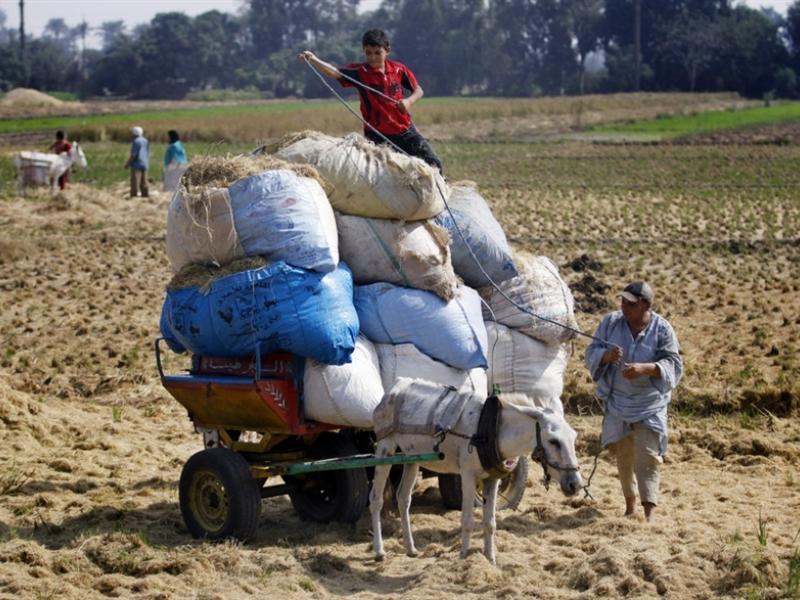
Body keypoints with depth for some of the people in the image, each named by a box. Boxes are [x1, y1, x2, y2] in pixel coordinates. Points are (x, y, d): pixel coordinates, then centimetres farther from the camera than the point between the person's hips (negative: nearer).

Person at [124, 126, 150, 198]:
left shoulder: (136, 141, -13)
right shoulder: (145, 141, 13)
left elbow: (133, 154, -17)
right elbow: (148, 154, 17)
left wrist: (127, 163, -10)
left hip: (137, 164, -8)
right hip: (144, 164, 8)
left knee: (135, 182, -8)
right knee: (144, 183, 9)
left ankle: (134, 195, -10)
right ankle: (145, 195, 9)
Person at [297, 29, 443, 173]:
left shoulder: (398, 69, -2)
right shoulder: (360, 72, -9)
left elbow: (418, 90, 7)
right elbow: (335, 72, -24)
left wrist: (409, 101, -16)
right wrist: (313, 60, -40)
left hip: (405, 130, 2)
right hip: (377, 135, -2)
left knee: (433, 163, 1)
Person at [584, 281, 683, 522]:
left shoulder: (662, 329, -10)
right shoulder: (611, 322, -3)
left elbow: (673, 364, -13)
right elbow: (591, 353, -1)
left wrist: (645, 368, -31)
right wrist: (606, 356, -25)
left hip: (650, 405, -3)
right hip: (617, 401, 3)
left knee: (648, 457, -9)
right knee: (623, 455, 15)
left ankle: (650, 512, -10)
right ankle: (630, 503, 32)